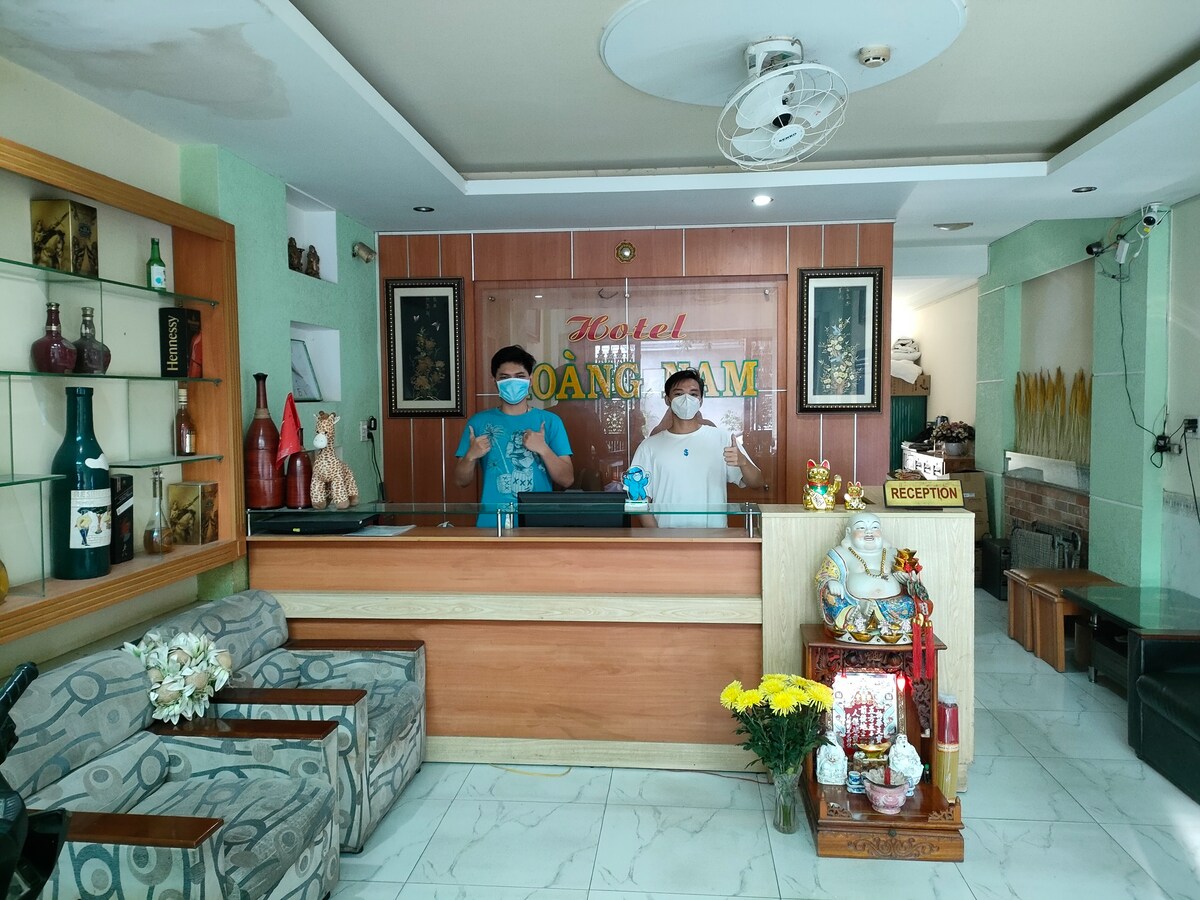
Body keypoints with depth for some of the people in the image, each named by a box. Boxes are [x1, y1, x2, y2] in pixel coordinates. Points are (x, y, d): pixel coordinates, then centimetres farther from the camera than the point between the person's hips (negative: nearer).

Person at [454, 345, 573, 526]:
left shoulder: (550, 421, 1)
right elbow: (461, 481, 5)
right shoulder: (478, 422, 3)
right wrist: (471, 456, -13)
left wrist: (543, 449, -17)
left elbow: (567, 480, -3)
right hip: (492, 523, 0)